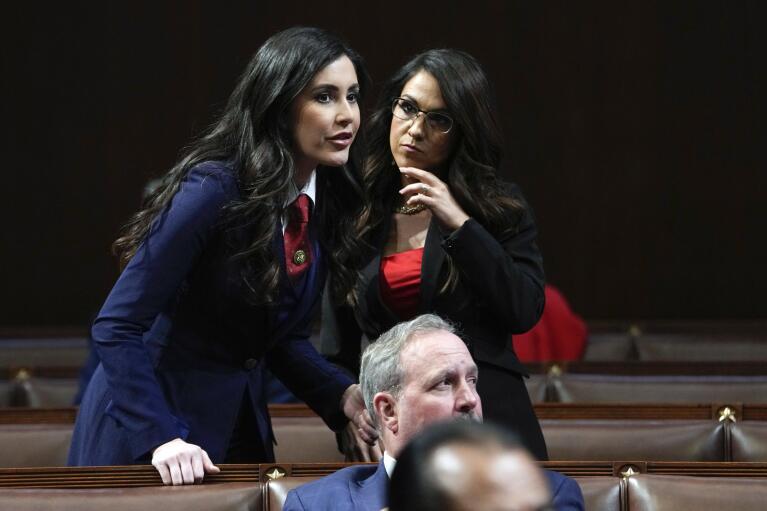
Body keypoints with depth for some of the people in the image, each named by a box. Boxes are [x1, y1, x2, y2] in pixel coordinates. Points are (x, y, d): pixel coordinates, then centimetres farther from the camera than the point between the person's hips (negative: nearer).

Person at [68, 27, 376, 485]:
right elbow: (117, 328, -22)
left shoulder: (329, 202, -1)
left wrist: (342, 395, -9)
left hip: (241, 425, 7)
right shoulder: (215, 190, -22)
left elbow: (287, 338, 9)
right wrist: (161, 438, -31)